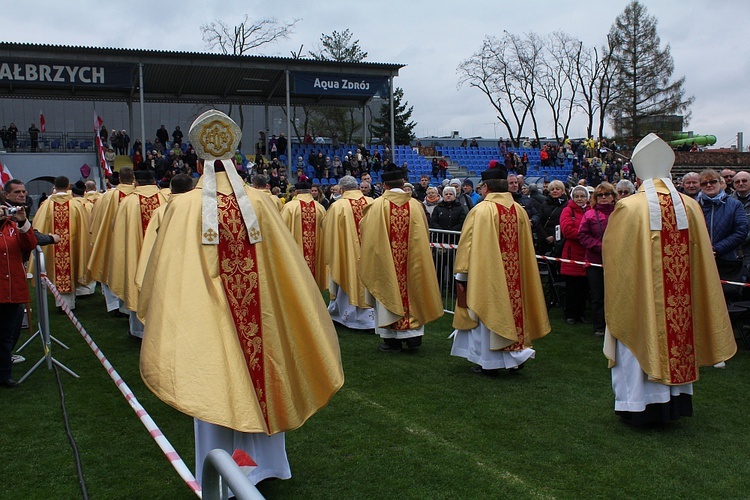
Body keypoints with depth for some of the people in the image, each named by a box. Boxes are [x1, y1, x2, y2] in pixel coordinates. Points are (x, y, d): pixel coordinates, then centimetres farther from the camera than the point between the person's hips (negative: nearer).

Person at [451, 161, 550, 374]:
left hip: (486, 273, -5)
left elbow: (468, 244, -12)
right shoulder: (520, 210, 3)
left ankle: (489, 361, 13)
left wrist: (461, 274, -5)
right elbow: (526, 247, 11)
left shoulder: (481, 210, -15)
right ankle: (515, 355, 21)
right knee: (512, 307, 15)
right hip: (514, 275, 5)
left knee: (488, 313, 5)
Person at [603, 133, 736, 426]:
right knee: (676, 336, 16)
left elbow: (611, 249, -4)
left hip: (639, 296, -4)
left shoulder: (628, 208, -14)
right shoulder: (690, 207, -2)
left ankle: (639, 405, 16)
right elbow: (702, 255, 6)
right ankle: (674, 401, 28)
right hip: (682, 298, 4)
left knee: (641, 342, 8)